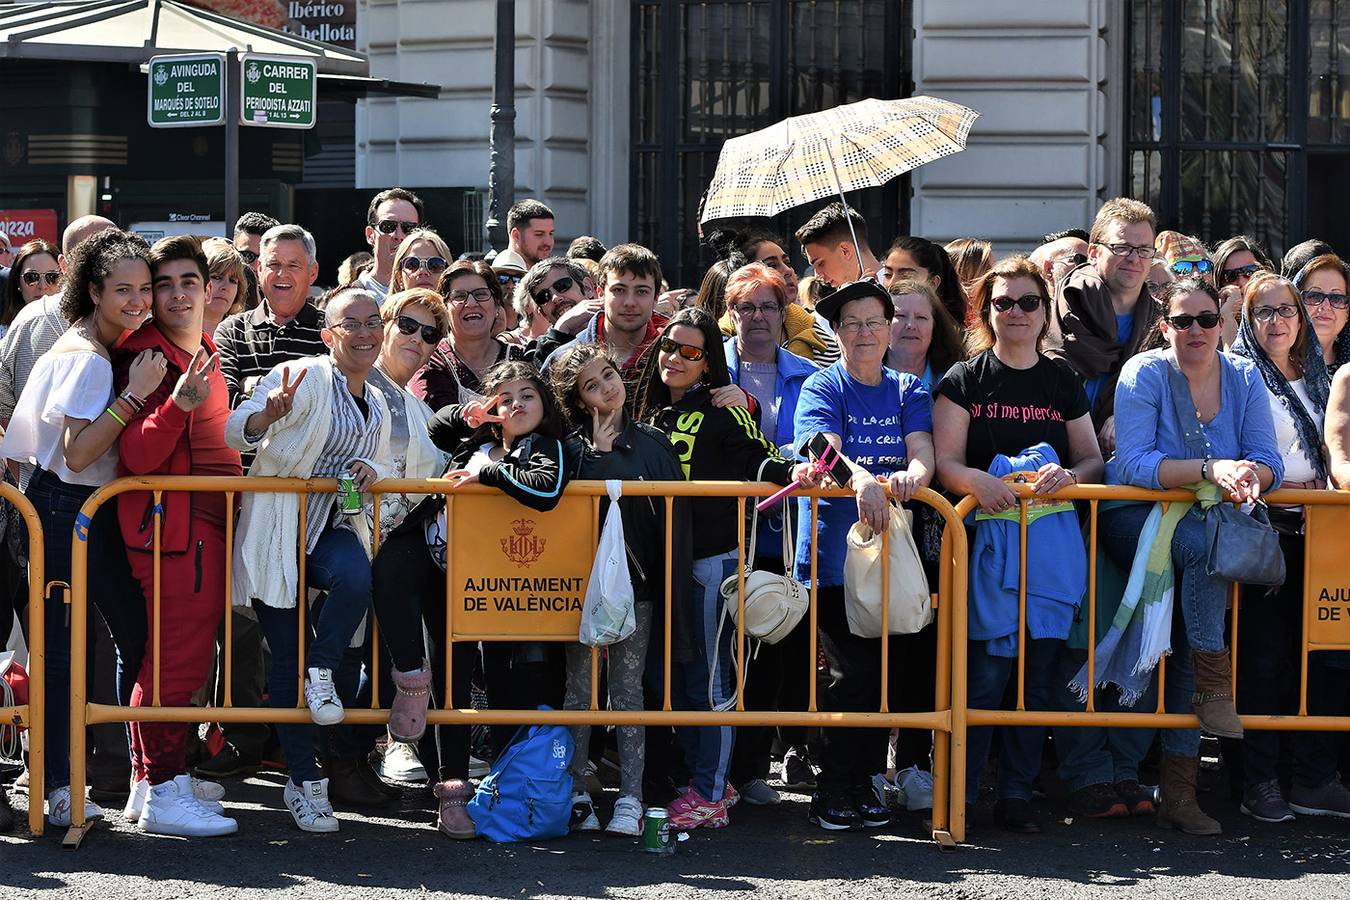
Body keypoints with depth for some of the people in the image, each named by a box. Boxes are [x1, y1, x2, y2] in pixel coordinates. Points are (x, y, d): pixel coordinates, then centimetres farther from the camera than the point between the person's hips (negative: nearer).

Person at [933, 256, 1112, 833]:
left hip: (1050, 537, 3)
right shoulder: (966, 380, 5)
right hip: (984, 533, -3)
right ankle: (956, 790, -5)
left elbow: (1093, 460, 14)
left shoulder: (1063, 383, 15)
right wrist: (976, 480, -23)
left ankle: (1016, 791, 3)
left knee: (1042, 664, -3)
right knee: (987, 666, -12)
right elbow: (945, 461, -2)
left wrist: (1069, 474, -9)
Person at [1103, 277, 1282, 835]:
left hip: (1210, 526, 3)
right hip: (1138, 520, -3)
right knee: (1204, 541, -35)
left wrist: (1248, 475, -24)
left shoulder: (1244, 378, 7)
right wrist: (1209, 469, -29)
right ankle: (1214, 685, -25)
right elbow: (1133, 464, -17)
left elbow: (1268, 463, 0)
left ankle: (1178, 788, -18)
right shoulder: (1144, 375, -5)